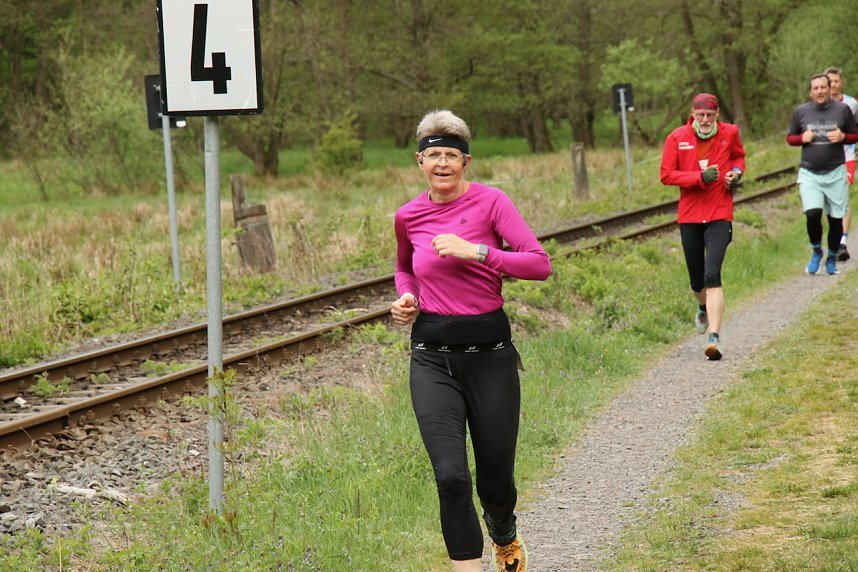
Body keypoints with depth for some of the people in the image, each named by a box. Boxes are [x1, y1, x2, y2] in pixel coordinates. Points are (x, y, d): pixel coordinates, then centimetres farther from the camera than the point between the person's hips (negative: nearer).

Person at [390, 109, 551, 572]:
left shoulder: (490, 202, -5)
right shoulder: (408, 217, 6)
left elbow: (540, 264, -14)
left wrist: (475, 251, -20)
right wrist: (406, 298, 6)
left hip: (489, 352, -1)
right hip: (432, 358, 2)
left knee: (495, 483, 9)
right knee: (451, 477, -16)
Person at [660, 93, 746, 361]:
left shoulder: (729, 133, 2)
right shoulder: (677, 138, -3)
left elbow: (739, 156, 23)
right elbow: (666, 175, -6)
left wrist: (736, 172, 0)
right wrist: (700, 177, -17)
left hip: (720, 215, -1)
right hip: (689, 215, 1)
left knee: (712, 275, -18)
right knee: (697, 280, 12)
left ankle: (714, 337, -22)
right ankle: (703, 308, 49)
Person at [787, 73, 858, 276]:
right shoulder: (801, 111, 4)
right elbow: (790, 138, 14)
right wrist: (802, 138, -7)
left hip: (836, 173, 0)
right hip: (809, 173, 0)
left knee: (836, 219, 4)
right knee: (812, 214, -18)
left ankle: (832, 258, 25)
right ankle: (816, 252, 9)